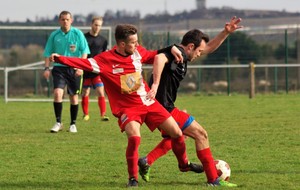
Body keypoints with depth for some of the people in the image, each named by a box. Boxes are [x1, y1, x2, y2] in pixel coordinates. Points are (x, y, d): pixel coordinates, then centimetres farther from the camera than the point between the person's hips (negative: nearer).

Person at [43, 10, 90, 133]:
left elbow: (84, 51, -2)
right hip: (59, 68, 0)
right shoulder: (54, 35, 2)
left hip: (74, 69, 0)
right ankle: (58, 122, -8)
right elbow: (48, 53, 8)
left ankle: (73, 124, 19)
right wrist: (47, 68, -3)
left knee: (74, 96, 5)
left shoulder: (77, 34, -2)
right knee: (57, 93, -17)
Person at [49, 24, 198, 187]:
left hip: (148, 103, 5)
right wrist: (60, 58, -38)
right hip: (127, 108, -5)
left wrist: (171, 49, 6)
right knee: (134, 137, -31)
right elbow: (84, 63, -27)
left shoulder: (138, 52, -1)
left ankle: (184, 164, 34)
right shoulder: (106, 59, -18)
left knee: (176, 133, 6)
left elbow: (153, 56, 18)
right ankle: (133, 178, -12)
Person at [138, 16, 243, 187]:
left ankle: (146, 161, 19)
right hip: (164, 107, -11)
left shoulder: (182, 55, 14)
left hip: (163, 107, 11)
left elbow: (210, 48, 24)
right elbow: (160, 58, -39)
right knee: (201, 134, -4)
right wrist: (155, 85, -46)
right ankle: (213, 179, -1)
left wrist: (226, 32, 16)